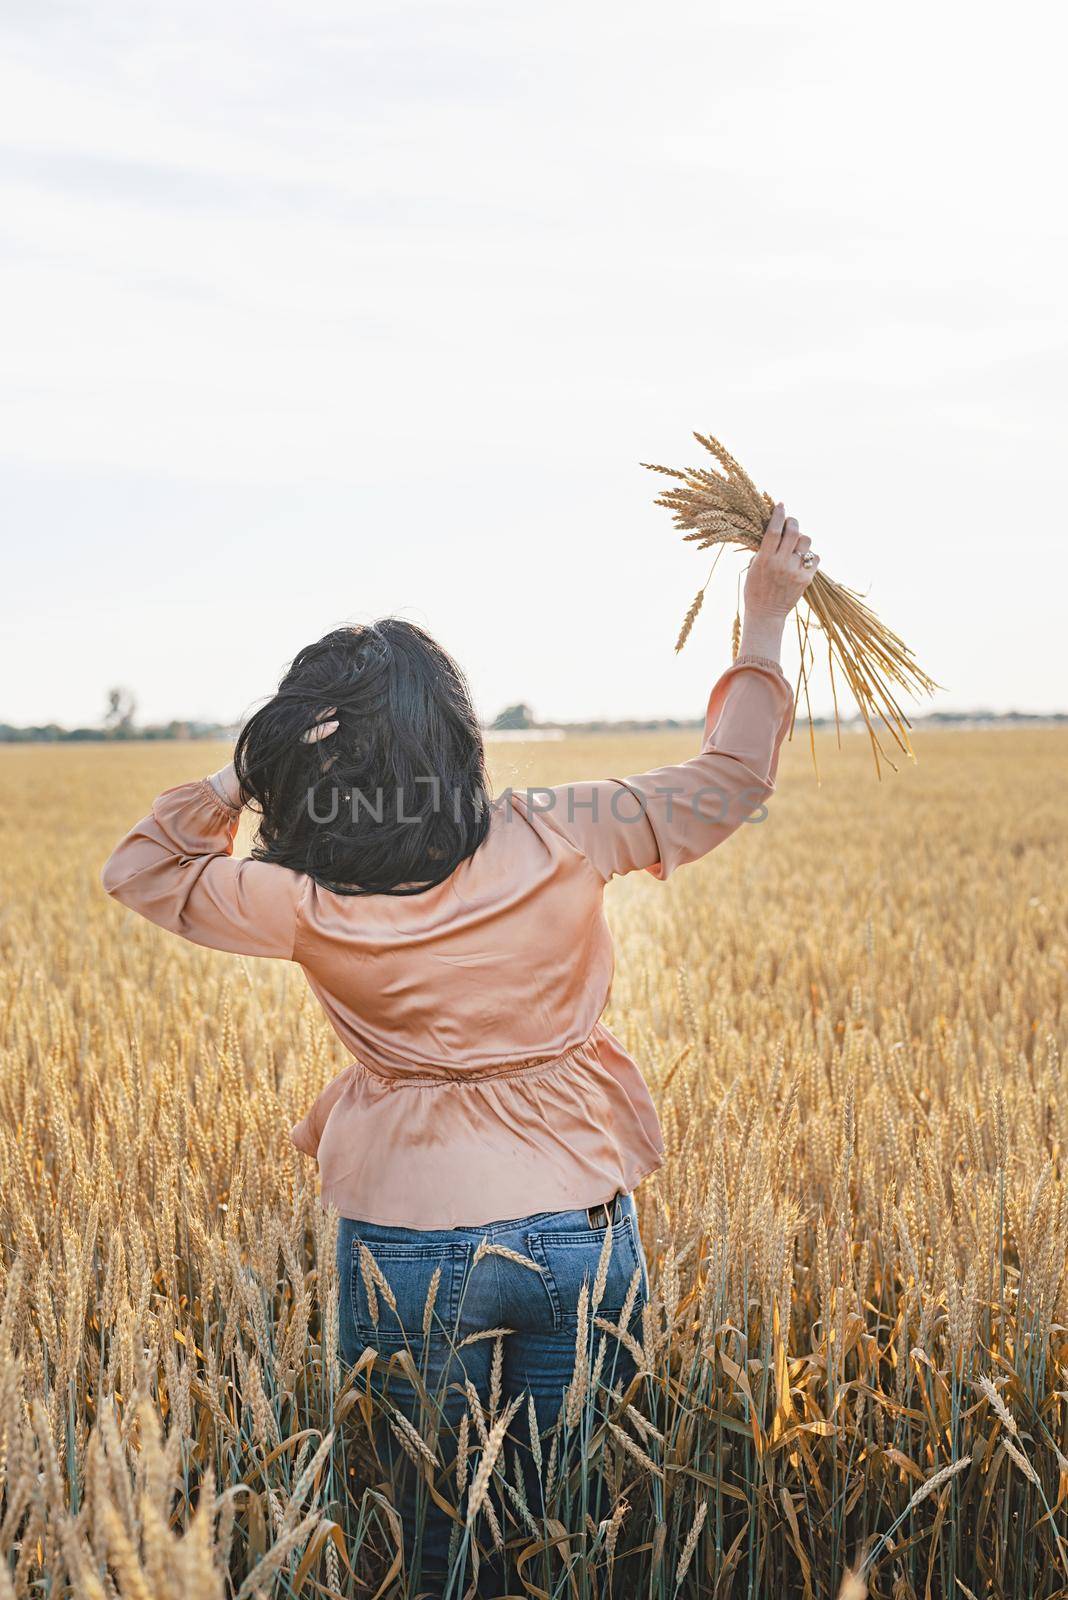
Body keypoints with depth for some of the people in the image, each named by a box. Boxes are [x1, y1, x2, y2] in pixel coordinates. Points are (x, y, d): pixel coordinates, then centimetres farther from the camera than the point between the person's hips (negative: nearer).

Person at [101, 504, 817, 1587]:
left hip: (405, 1239, -1)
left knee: (423, 1514, 20)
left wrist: (244, 778, -7)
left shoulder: (305, 904, -14)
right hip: (580, 1228, 1)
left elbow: (140, 869, 4)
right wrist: (765, 619, 10)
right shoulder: (561, 841, -13)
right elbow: (729, 781, 2)